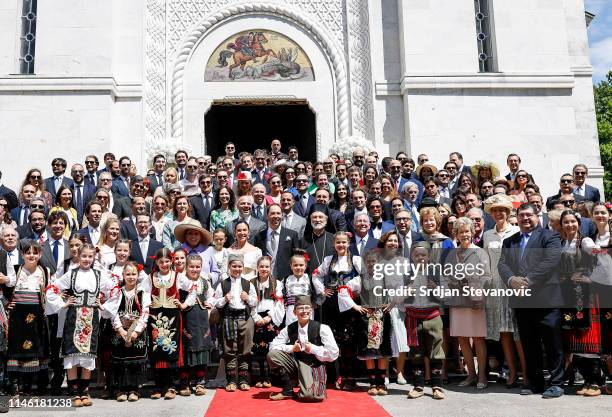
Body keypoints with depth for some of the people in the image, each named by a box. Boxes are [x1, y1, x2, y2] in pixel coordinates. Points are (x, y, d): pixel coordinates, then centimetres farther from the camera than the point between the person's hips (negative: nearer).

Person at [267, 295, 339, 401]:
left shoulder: (322, 328, -9)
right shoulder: (289, 329, 2)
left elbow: (333, 354, -12)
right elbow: (273, 346, 1)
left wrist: (313, 349, -17)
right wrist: (292, 348, -12)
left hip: (313, 366, -3)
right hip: (295, 362, 4)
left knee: (309, 396, -30)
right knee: (272, 354, -18)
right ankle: (287, 390, -3)